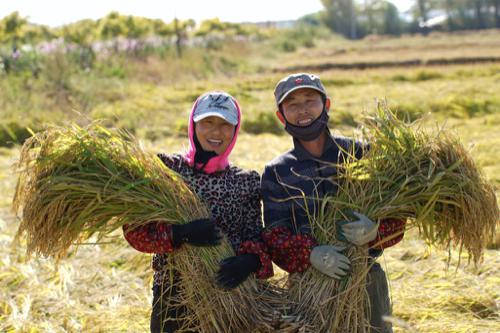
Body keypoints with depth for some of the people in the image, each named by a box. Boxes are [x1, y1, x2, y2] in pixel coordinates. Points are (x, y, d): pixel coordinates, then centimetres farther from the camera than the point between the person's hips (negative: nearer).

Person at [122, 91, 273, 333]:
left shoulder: (247, 182, 6)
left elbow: (256, 238, 1)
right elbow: (134, 231, -9)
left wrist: (249, 261, -21)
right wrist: (179, 234, -26)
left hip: (229, 296, 2)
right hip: (173, 301, -1)